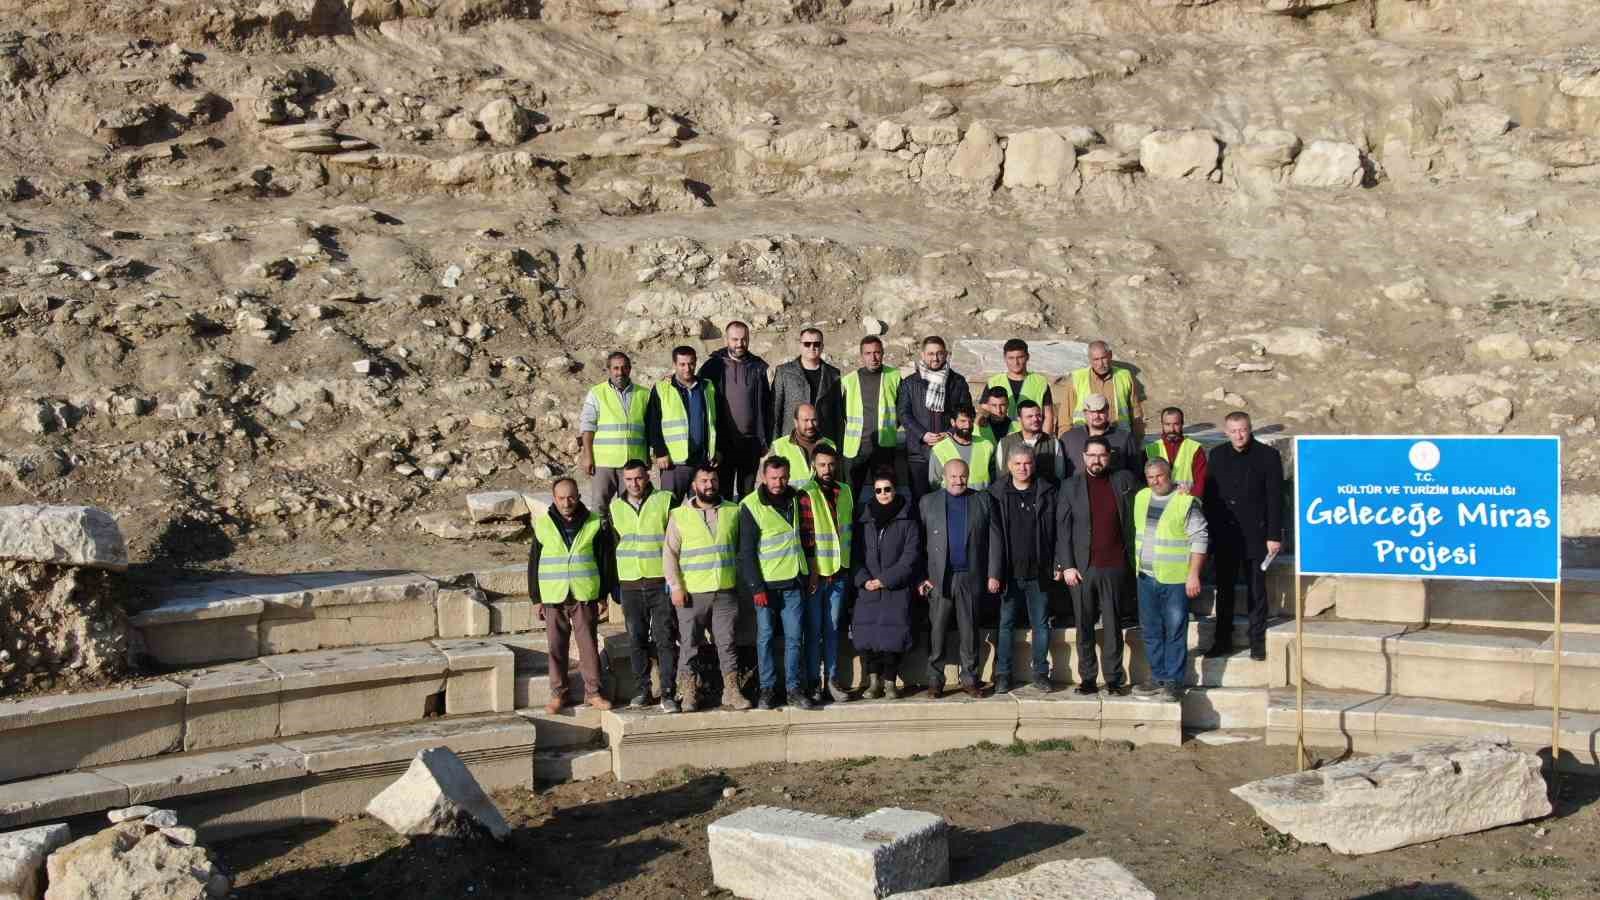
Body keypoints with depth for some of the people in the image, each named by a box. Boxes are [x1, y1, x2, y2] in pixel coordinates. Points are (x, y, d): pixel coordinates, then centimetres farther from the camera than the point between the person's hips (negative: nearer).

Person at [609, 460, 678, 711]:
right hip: (630, 584, 3)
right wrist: (613, 586, 14)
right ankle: (642, 690, 16)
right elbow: (612, 545, 17)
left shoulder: (665, 501, -1)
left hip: (661, 582, -3)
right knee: (637, 640, 7)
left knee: (665, 639, -5)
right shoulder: (615, 507, 9)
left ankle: (668, 693, -1)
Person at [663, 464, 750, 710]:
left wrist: (741, 579, 10)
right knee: (690, 645, 2)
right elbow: (669, 553, -1)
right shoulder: (679, 515, 2)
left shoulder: (733, 511, 9)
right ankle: (688, 694, 10)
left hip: (726, 591, 2)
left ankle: (732, 692, 9)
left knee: (728, 644, 3)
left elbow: (740, 547, 16)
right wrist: (676, 587, -9)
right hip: (691, 593, -2)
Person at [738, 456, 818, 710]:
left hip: (794, 582, 4)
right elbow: (747, 552, -8)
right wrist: (756, 587, -12)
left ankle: (795, 689, 10)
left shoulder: (795, 499, 7)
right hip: (766, 584, -4)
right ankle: (767, 689, 11)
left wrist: (811, 572, 13)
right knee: (766, 637, 3)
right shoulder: (751, 506, -8)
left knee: (795, 637, 4)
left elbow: (806, 536, 17)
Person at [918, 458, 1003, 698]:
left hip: (971, 577, 1)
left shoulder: (983, 500, 10)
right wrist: (920, 577, -5)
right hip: (939, 577, 0)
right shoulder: (928, 502, 9)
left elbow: (995, 539, 6)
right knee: (937, 631, -2)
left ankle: (969, 679, 12)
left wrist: (994, 574, -1)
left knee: (969, 631, 5)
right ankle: (935, 680, 5)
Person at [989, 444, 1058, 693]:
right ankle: (1002, 675, 12)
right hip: (1008, 570, -1)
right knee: (1005, 623, 4)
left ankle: (1041, 673, 17)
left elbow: (1055, 530, 3)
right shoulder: (996, 493, 1)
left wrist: (1056, 563, -3)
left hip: (1038, 570, 1)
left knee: (1041, 624, 7)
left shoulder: (1046, 493, 3)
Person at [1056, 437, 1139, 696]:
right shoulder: (1070, 487, 4)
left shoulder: (1124, 480, 6)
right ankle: (1087, 678, 12)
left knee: (1113, 626, 3)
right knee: (1084, 627, 4)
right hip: (1082, 567, 0)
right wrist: (1066, 565, -6)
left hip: (1114, 567, 0)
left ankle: (1114, 679, 10)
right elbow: (1062, 529, 1)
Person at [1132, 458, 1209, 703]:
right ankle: (1158, 678, 21)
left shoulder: (1186, 501, -10)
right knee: (1151, 632, 11)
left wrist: (1194, 574, -15)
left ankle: (1174, 681, 7)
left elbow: (1199, 540, -11)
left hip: (1176, 579, -6)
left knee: (1175, 633, 0)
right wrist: (1137, 565, 18)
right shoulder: (1141, 498, 9)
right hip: (1146, 577, 6)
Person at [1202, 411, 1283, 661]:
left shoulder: (1268, 456, -4)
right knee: (1224, 590, 9)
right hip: (1224, 535, 3)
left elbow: (1275, 498, -5)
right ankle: (1222, 641, 17)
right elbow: (1209, 495, 8)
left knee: (1256, 591, 5)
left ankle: (1257, 642, 15)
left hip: (1255, 535, -3)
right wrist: (1208, 531, 4)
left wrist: (1274, 536, -9)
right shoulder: (1216, 456, 6)